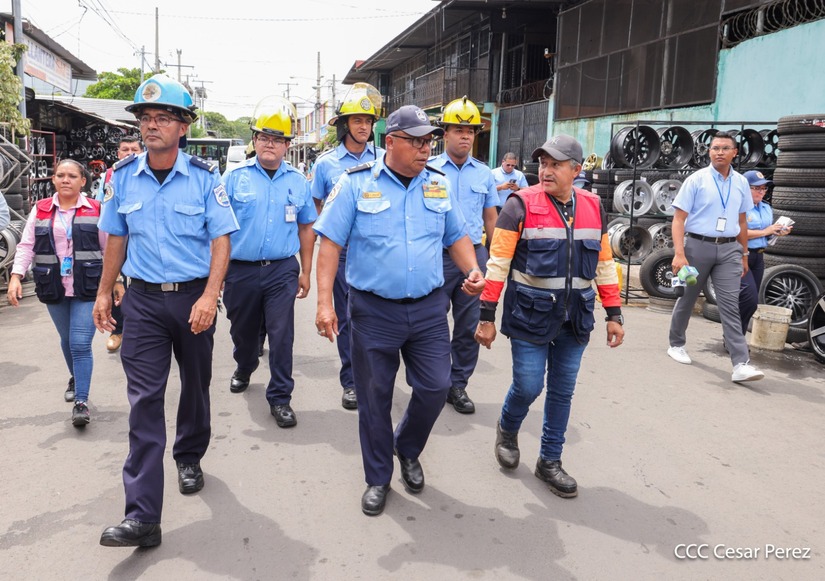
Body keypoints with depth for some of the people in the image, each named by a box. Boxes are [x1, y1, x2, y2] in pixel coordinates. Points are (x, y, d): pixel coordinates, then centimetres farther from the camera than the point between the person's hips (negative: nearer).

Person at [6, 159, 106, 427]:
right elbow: (26, 245, 4)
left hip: (87, 289, -3)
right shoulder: (40, 210, 5)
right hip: (54, 289, 3)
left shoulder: (96, 210, 0)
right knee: (66, 340, 18)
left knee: (81, 344, -9)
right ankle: (75, 378, 44)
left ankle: (81, 402, -2)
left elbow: (109, 248, 4)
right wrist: (16, 276, -7)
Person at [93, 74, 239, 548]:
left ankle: (189, 457, 44)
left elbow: (221, 240, -8)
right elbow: (117, 238, 12)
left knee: (196, 385, 16)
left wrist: (209, 296, -19)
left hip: (194, 295, -1)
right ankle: (143, 515, -2)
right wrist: (105, 292, 12)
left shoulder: (204, 176, -6)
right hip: (144, 298, 1)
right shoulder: (123, 176, 2)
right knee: (144, 400, -5)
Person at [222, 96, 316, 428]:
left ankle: (280, 397, 8)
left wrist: (306, 272, 7)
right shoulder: (235, 177, -1)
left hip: (282, 270, 0)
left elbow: (306, 229, 10)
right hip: (240, 270, 1)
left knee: (282, 336, -3)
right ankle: (244, 369, 49)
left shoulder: (298, 182, 4)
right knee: (243, 330, 19)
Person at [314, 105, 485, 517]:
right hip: (374, 311, -2)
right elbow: (331, 242, -6)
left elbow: (457, 236, 15)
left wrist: (472, 270, -5)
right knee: (375, 398, 9)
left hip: (429, 308, 3)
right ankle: (378, 478, 28)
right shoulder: (356, 183, -5)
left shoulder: (439, 185, 6)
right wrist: (324, 302, -13)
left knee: (436, 386, 3)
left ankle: (407, 450, 34)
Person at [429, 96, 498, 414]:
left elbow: (491, 218, 14)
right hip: (437, 256, -3)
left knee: (469, 326, 7)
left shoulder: (484, 173, 10)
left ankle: (457, 384, 21)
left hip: (475, 256, 3)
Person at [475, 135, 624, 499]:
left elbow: (604, 264, 11)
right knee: (528, 387, 0)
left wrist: (614, 314, 10)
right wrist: (487, 316, -11)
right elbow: (498, 263, -10)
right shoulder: (521, 205, -9)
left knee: (562, 391, 11)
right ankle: (507, 429, 33)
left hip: (575, 319, 4)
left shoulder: (593, 207, 5)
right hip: (530, 317, -4)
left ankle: (550, 461, 27)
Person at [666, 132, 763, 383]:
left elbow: (742, 221, 17)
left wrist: (744, 254, 17)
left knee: (730, 305, -4)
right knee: (686, 299, 12)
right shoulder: (696, 180, -5)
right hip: (698, 245, -2)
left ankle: (741, 364, -8)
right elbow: (679, 219, -9)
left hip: (729, 249, 3)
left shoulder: (741, 182, 8)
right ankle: (676, 344, 32)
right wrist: (679, 254, -19)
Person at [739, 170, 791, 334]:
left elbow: (765, 236, 22)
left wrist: (777, 233, 1)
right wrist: (764, 231, -17)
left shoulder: (767, 209, 16)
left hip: (758, 257, 9)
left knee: (752, 301, 10)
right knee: (749, 299, -19)